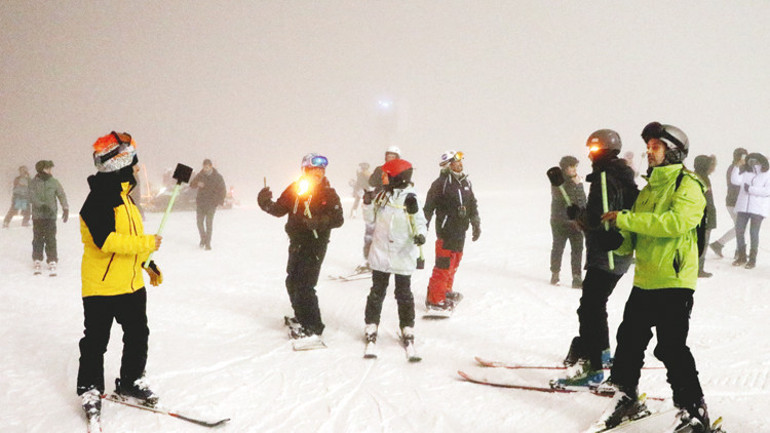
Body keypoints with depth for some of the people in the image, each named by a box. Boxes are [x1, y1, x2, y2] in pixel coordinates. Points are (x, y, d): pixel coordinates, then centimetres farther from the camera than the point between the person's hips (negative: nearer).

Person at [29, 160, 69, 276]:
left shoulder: (54, 182, 4)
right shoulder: (33, 182, 2)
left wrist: (65, 208, -11)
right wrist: (42, 205, -17)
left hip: (51, 215, 0)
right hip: (37, 215, 0)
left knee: (51, 239, 0)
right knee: (38, 239, 3)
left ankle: (52, 262, 5)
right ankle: (37, 261, 9)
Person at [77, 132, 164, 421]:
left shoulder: (124, 196, 12)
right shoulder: (99, 198, -18)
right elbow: (107, 240, -29)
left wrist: (149, 265, 25)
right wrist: (148, 243, -23)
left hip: (132, 283, 9)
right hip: (101, 286, -9)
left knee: (138, 335, 15)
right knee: (96, 341, 4)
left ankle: (131, 383, 30)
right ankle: (90, 390, 18)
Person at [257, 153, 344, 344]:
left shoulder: (328, 194, -9)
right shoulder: (295, 189, 3)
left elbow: (338, 219, -15)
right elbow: (280, 209, 8)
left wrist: (319, 221, -31)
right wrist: (266, 204, -12)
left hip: (315, 244, -6)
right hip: (296, 243, 7)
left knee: (304, 286, -12)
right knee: (292, 282, 18)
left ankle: (313, 328, -3)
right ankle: (302, 317, 40)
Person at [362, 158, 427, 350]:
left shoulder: (410, 199, -10)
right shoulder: (382, 195, 4)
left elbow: (420, 223, -7)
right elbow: (371, 218, 12)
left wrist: (420, 235, -27)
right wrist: (368, 203, -5)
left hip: (403, 256, -4)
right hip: (381, 253, 4)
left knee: (404, 293, 8)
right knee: (377, 291, 11)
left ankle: (407, 327, 20)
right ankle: (371, 325, 21)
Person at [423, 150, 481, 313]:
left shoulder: (465, 182, 11)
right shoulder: (440, 183, -11)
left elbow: (473, 205, 21)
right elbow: (428, 208, -9)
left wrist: (476, 225, 21)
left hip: (460, 230, 8)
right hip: (446, 228, -8)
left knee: (454, 262, 18)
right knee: (444, 264, -8)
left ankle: (446, 291, 35)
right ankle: (434, 299, -1)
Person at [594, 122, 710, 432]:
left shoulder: (688, 185, -6)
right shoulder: (649, 188, 19)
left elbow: (676, 221, -24)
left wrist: (625, 219, -22)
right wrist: (620, 243, -1)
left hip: (674, 282, -8)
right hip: (644, 280, 8)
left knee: (671, 347, -8)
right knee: (629, 339, 12)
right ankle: (625, 395, 29)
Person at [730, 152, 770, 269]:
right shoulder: (746, 174, 12)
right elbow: (735, 180, -3)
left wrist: (750, 189, -14)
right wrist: (738, 167, -9)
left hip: (758, 209, -4)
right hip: (743, 207, 4)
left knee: (753, 233, -6)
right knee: (739, 231, 1)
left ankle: (752, 259, 5)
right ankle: (741, 257, 15)